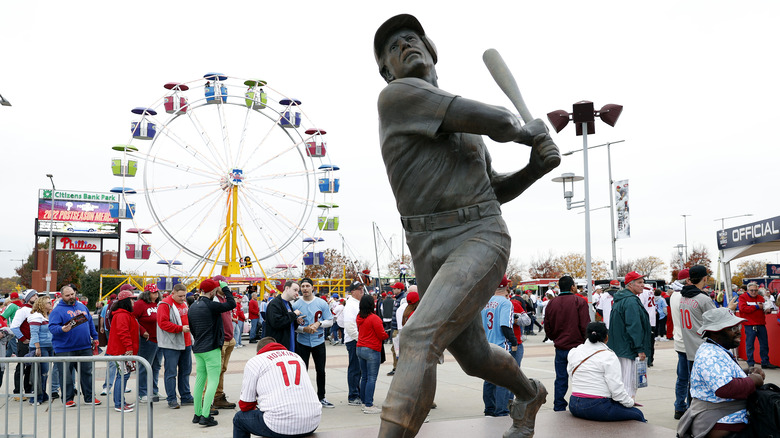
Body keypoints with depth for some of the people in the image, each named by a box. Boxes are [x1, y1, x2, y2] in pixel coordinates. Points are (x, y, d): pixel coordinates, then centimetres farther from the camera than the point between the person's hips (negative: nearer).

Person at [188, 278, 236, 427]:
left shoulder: (193, 307, 10)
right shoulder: (211, 306, -17)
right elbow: (231, 304, -13)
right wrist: (225, 288, -4)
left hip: (198, 349, 9)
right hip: (211, 349, -8)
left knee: (200, 380, 14)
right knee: (213, 381, -5)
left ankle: (197, 414, 19)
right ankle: (205, 416, -9)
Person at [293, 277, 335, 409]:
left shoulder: (322, 303, -2)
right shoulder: (296, 305, -3)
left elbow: (330, 321, 1)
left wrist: (318, 324, -17)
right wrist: (304, 329, -19)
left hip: (318, 342, 1)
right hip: (302, 343, -1)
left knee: (321, 370, 10)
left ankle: (321, 398, 24)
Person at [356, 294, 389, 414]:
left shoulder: (359, 318, 7)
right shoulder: (374, 318, -16)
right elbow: (382, 335, -13)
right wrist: (387, 334, 10)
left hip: (360, 349, 8)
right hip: (372, 351, -8)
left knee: (364, 377, 14)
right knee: (371, 378, -4)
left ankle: (364, 402, 20)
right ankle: (368, 405, -4)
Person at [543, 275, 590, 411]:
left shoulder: (552, 303, 4)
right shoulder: (579, 302, -9)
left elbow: (547, 328, 7)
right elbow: (585, 326, -12)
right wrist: (586, 342, 4)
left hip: (560, 348, 4)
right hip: (577, 347, -4)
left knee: (560, 379, 11)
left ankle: (559, 408, 16)